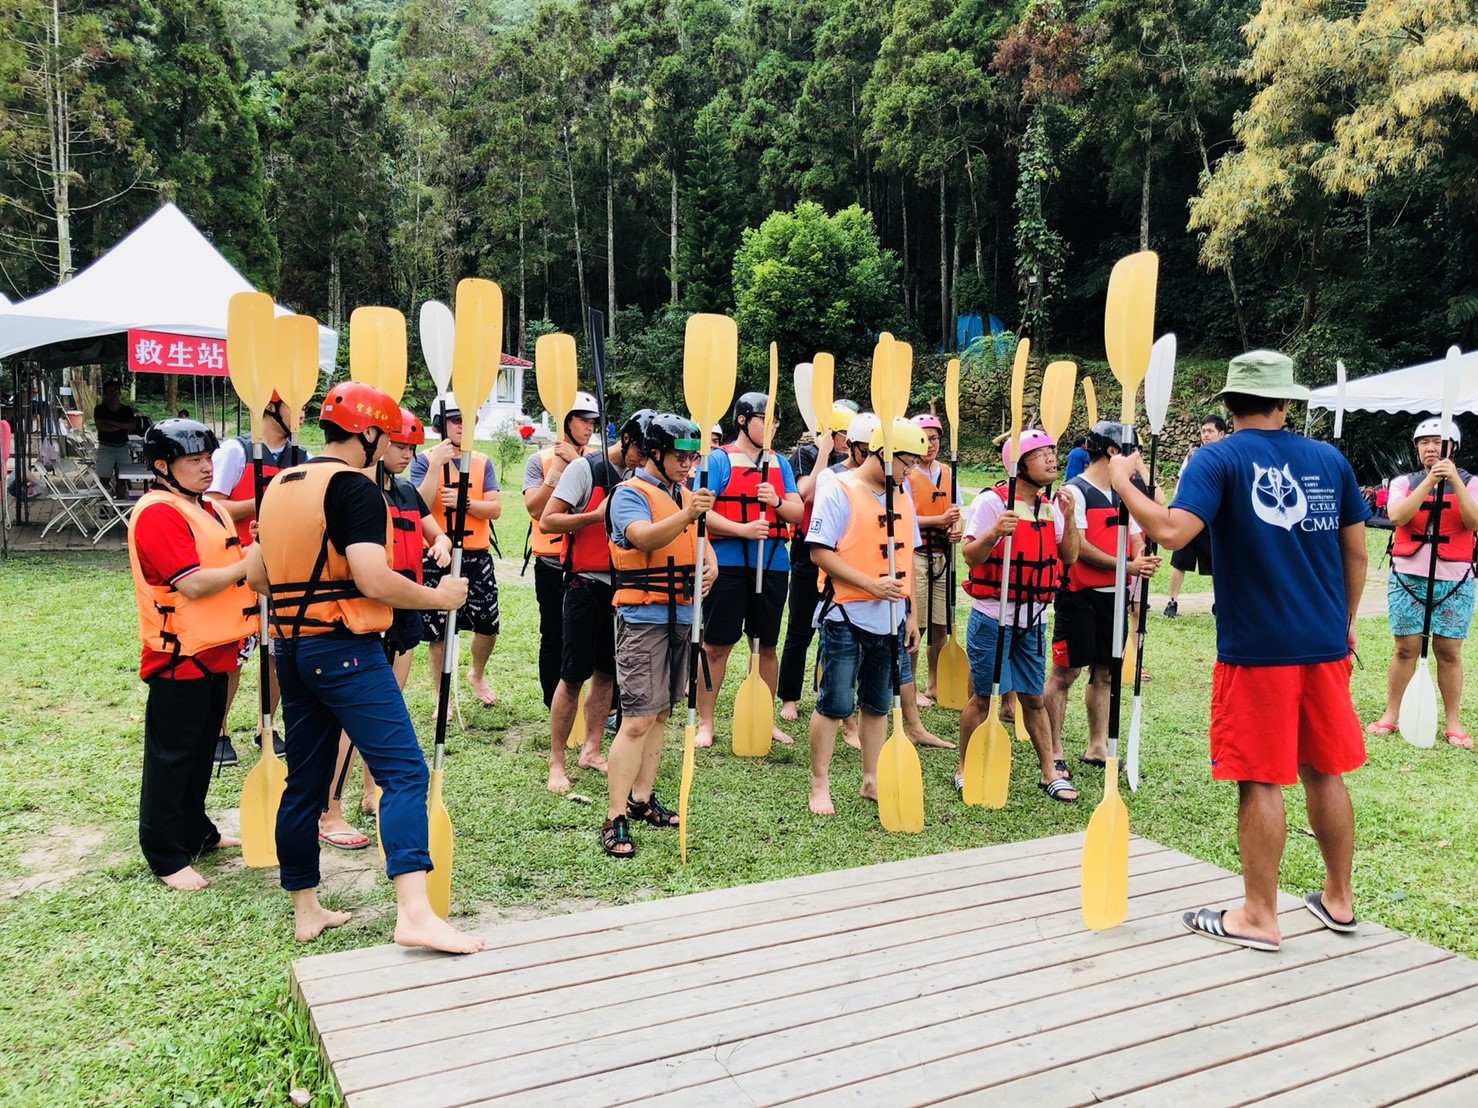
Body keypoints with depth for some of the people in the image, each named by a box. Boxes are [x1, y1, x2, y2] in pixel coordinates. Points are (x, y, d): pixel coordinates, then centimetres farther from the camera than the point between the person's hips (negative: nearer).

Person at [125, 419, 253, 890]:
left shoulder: (208, 509, 14)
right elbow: (193, 585, -24)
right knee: (171, 756, 1)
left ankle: (197, 832, 33)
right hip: (179, 655, -9)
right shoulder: (158, 513, -16)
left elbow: (226, 568, 23)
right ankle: (166, 856, 10)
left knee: (202, 750, 19)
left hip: (214, 651, 9)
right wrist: (250, 564, -17)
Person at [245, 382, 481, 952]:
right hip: (345, 649, -9)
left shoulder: (280, 485, 14)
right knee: (404, 771, -13)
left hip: (291, 648, 9)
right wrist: (438, 597, -9)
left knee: (305, 779, 15)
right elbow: (373, 579, -22)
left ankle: (306, 911, 25)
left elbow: (254, 573, 18)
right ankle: (415, 912, -25)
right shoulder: (354, 487, -11)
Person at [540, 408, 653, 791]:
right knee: (573, 674, -3)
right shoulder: (586, 468, -8)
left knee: (607, 673, 10)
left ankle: (590, 750, 23)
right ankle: (556, 762, 6)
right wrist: (597, 515, -19)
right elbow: (548, 520, -11)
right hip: (586, 584, -6)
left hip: (622, 585, 6)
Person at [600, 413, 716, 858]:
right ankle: (615, 820, -5)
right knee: (636, 720, -10)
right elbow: (645, 538, -26)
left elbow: (701, 544, 23)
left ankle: (642, 800, 23)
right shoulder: (631, 493, -8)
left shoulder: (687, 495, 15)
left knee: (659, 714, 13)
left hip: (682, 617, 8)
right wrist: (686, 514, -41)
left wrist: (710, 568, 0)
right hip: (643, 617, -8)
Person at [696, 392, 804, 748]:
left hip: (773, 564, 4)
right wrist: (742, 529, -23)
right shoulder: (719, 460, -3)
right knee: (716, 645, 2)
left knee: (767, 645, 12)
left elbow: (798, 512, 7)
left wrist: (777, 501, -14)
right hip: (728, 563, -4)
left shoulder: (779, 463, 12)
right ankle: (705, 722, 13)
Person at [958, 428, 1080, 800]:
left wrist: (1069, 518, -4)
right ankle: (965, 770, 16)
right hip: (992, 618, -6)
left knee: (1034, 697, 13)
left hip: (1033, 619, 6)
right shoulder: (992, 501, -12)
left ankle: (1050, 771, 23)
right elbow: (970, 556, -16)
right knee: (984, 697, 2)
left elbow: (1068, 557, 9)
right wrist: (994, 532, -34)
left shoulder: (1048, 507, 9)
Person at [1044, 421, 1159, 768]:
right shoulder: (1074, 491, -9)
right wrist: (1127, 566, -18)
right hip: (1079, 595, -7)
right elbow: (1079, 548, -16)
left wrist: (1144, 560, -10)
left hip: (1113, 596, 8)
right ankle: (1053, 751, 6)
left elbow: (1137, 540, 13)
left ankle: (1097, 747, 23)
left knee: (1104, 673, 12)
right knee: (1064, 672, -1)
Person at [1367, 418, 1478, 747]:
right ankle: (1391, 715, 10)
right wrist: (1429, 480, -17)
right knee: (1406, 648, 2)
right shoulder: (1405, 482, 7)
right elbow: (1398, 516, -12)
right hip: (1408, 578, 0)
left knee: (1449, 651, 1)